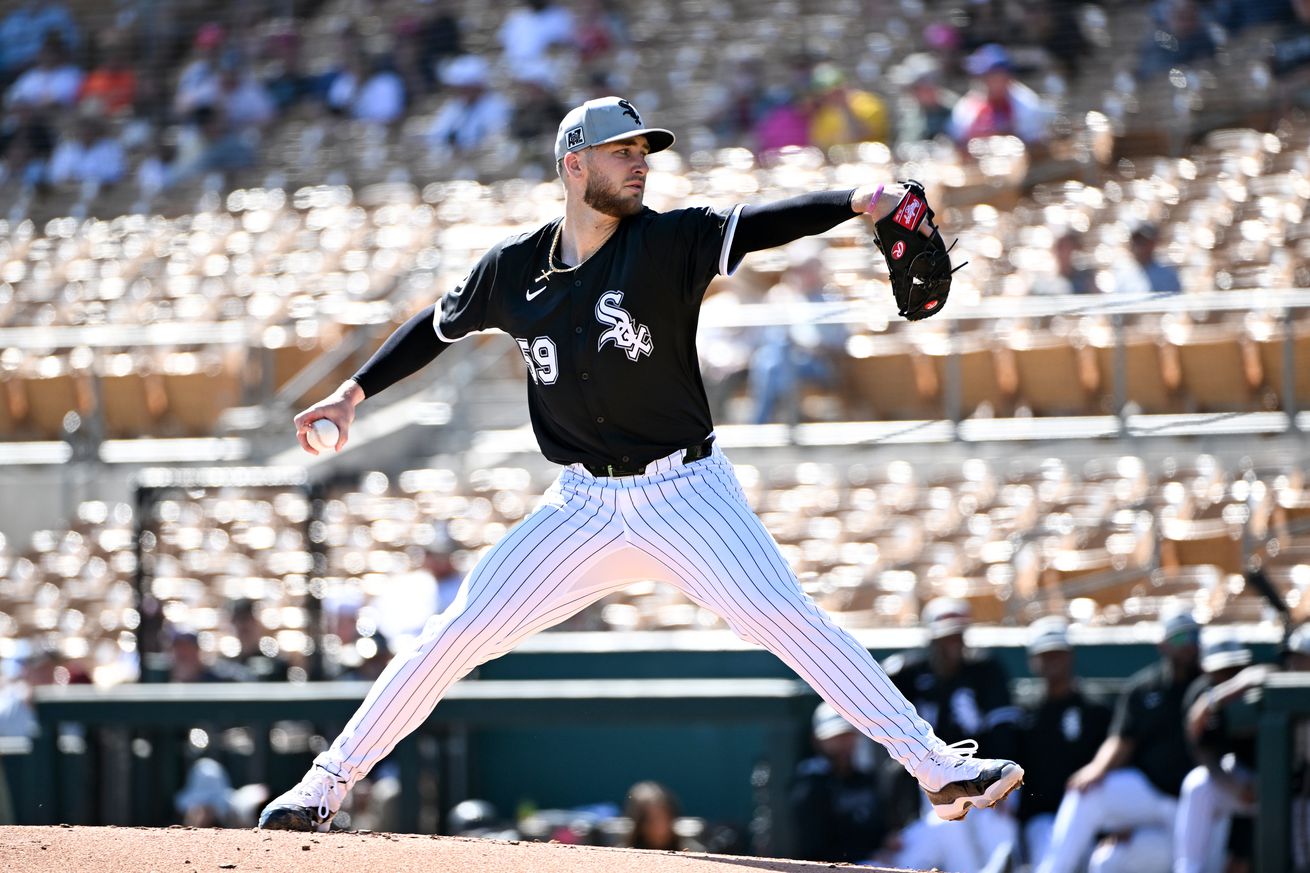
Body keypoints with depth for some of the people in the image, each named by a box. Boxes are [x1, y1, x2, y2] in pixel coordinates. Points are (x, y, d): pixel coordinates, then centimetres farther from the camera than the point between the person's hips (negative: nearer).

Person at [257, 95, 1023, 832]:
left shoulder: (667, 242, -9)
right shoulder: (514, 270, 0)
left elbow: (762, 225, -25)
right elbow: (441, 325, 19)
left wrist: (854, 203, -42)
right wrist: (355, 392, 18)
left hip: (687, 494, -2)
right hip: (585, 506, 3)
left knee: (789, 621, -17)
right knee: (459, 633, -1)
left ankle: (937, 768, -15)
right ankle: (329, 782, 12)